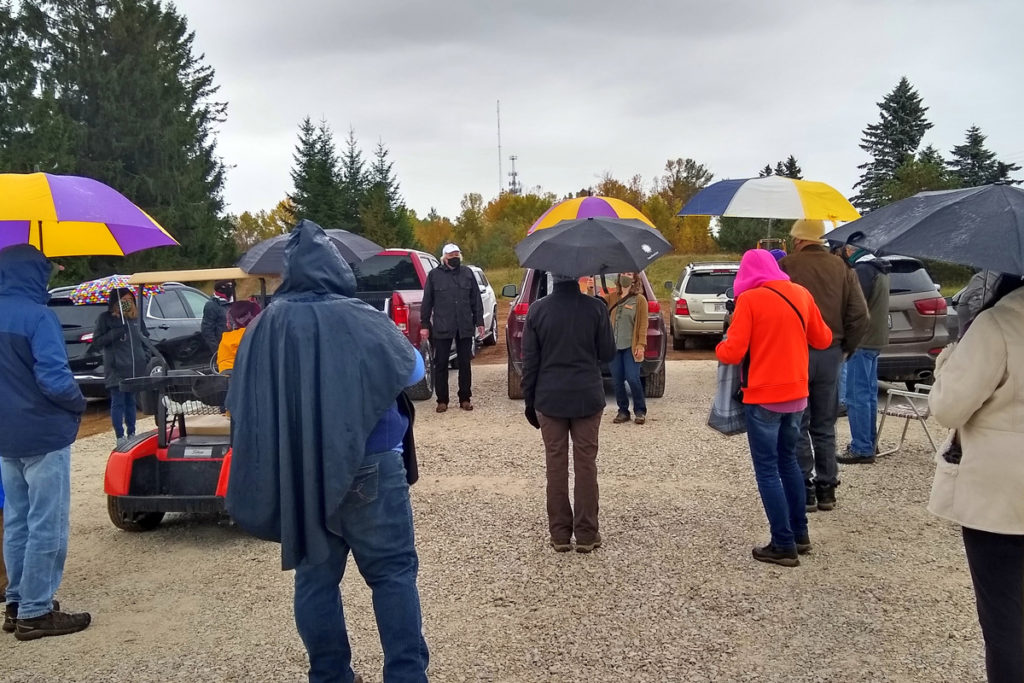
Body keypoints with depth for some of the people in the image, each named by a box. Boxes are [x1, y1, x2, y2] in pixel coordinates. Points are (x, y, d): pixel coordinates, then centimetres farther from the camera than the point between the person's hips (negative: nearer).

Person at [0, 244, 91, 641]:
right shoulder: (37, 316, -18)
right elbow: (54, 378, -23)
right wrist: (79, 404, -5)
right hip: (43, 434, -8)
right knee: (46, 525, 0)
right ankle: (35, 612, 4)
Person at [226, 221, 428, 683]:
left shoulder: (265, 326, -1)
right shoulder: (361, 320, -11)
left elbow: (242, 401, 7)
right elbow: (413, 369, 2)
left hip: (295, 474, 4)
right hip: (367, 466, -4)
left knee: (315, 575, 14)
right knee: (392, 572, 6)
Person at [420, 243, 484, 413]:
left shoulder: (467, 273, 8)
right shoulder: (434, 275, 2)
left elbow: (476, 299, 11)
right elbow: (427, 301, 4)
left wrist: (479, 321, 7)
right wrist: (425, 324, 1)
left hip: (465, 327, 2)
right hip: (442, 327, -2)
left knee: (465, 364, 8)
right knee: (441, 364, 3)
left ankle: (465, 399, 18)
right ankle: (442, 400, 12)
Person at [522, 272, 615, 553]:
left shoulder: (537, 310, -5)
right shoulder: (595, 308, -8)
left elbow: (530, 360, -2)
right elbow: (607, 353, -1)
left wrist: (529, 400, 7)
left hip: (549, 398, 1)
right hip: (587, 397, 0)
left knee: (556, 465, 8)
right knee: (586, 464, 7)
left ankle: (560, 534, 14)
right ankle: (586, 534, 12)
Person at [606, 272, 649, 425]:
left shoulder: (639, 299, -1)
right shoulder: (612, 297, 9)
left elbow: (643, 324, -4)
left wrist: (641, 345, -10)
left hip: (631, 346, -4)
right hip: (614, 346, 4)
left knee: (632, 379, -8)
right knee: (617, 380, 4)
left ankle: (640, 411, 10)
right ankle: (623, 411, 17)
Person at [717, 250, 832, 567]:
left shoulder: (749, 299, -12)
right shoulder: (801, 294, 4)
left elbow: (733, 352, -16)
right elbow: (823, 339, 14)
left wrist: (719, 347, 5)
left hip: (763, 397, -6)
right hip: (796, 393, 6)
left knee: (767, 470, 2)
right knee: (788, 461, 20)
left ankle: (784, 545, 3)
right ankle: (800, 534, 25)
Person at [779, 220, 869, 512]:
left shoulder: (786, 266, -8)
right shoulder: (842, 268, 5)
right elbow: (860, 315, 1)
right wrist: (845, 347, 11)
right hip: (830, 354, 4)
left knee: (797, 425, 5)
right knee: (824, 425, 14)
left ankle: (804, 490, 6)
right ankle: (826, 489, 19)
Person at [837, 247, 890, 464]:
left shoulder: (863, 270, -15)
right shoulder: (879, 269, 16)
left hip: (862, 341, -10)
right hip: (877, 339, 10)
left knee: (856, 396, -7)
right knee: (868, 393, 16)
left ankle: (861, 449, -5)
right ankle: (868, 443, 25)